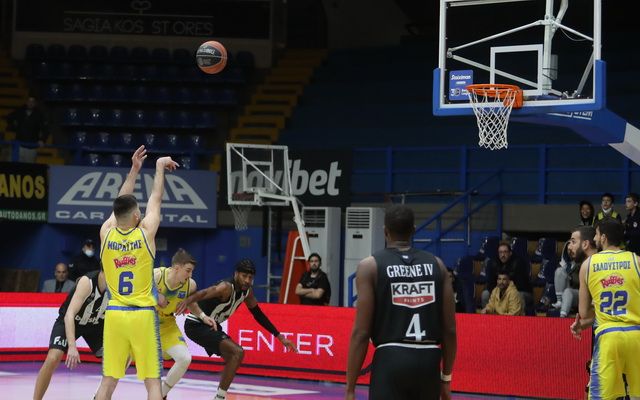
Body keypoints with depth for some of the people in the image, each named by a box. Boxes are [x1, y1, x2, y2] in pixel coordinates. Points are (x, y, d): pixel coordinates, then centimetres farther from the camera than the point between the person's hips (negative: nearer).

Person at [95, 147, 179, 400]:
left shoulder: (106, 233, 1)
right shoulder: (145, 232, -6)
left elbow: (121, 203, 18)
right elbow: (156, 198, 9)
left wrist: (134, 169, 25)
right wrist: (160, 167, 23)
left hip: (114, 314, 3)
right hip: (143, 315, -3)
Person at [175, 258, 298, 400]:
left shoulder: (246, 291, 2)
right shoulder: (227, 287, -25)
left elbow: (258, 314, 15)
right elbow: (205, 293, -45)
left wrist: (279, 336, 14)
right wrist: (187, 301, -66)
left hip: (210, 326, 10)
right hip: (196, 325, -9)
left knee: (233, 356, 13)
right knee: (237, 352, -19)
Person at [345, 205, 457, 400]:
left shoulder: (370, 265, -2)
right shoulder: (436, 264, 9)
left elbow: (361, 332, -6)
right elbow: (450, 329, 7)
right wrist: (446, 377, 18)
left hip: (391, 359, -4)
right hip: (429, 360, 4)